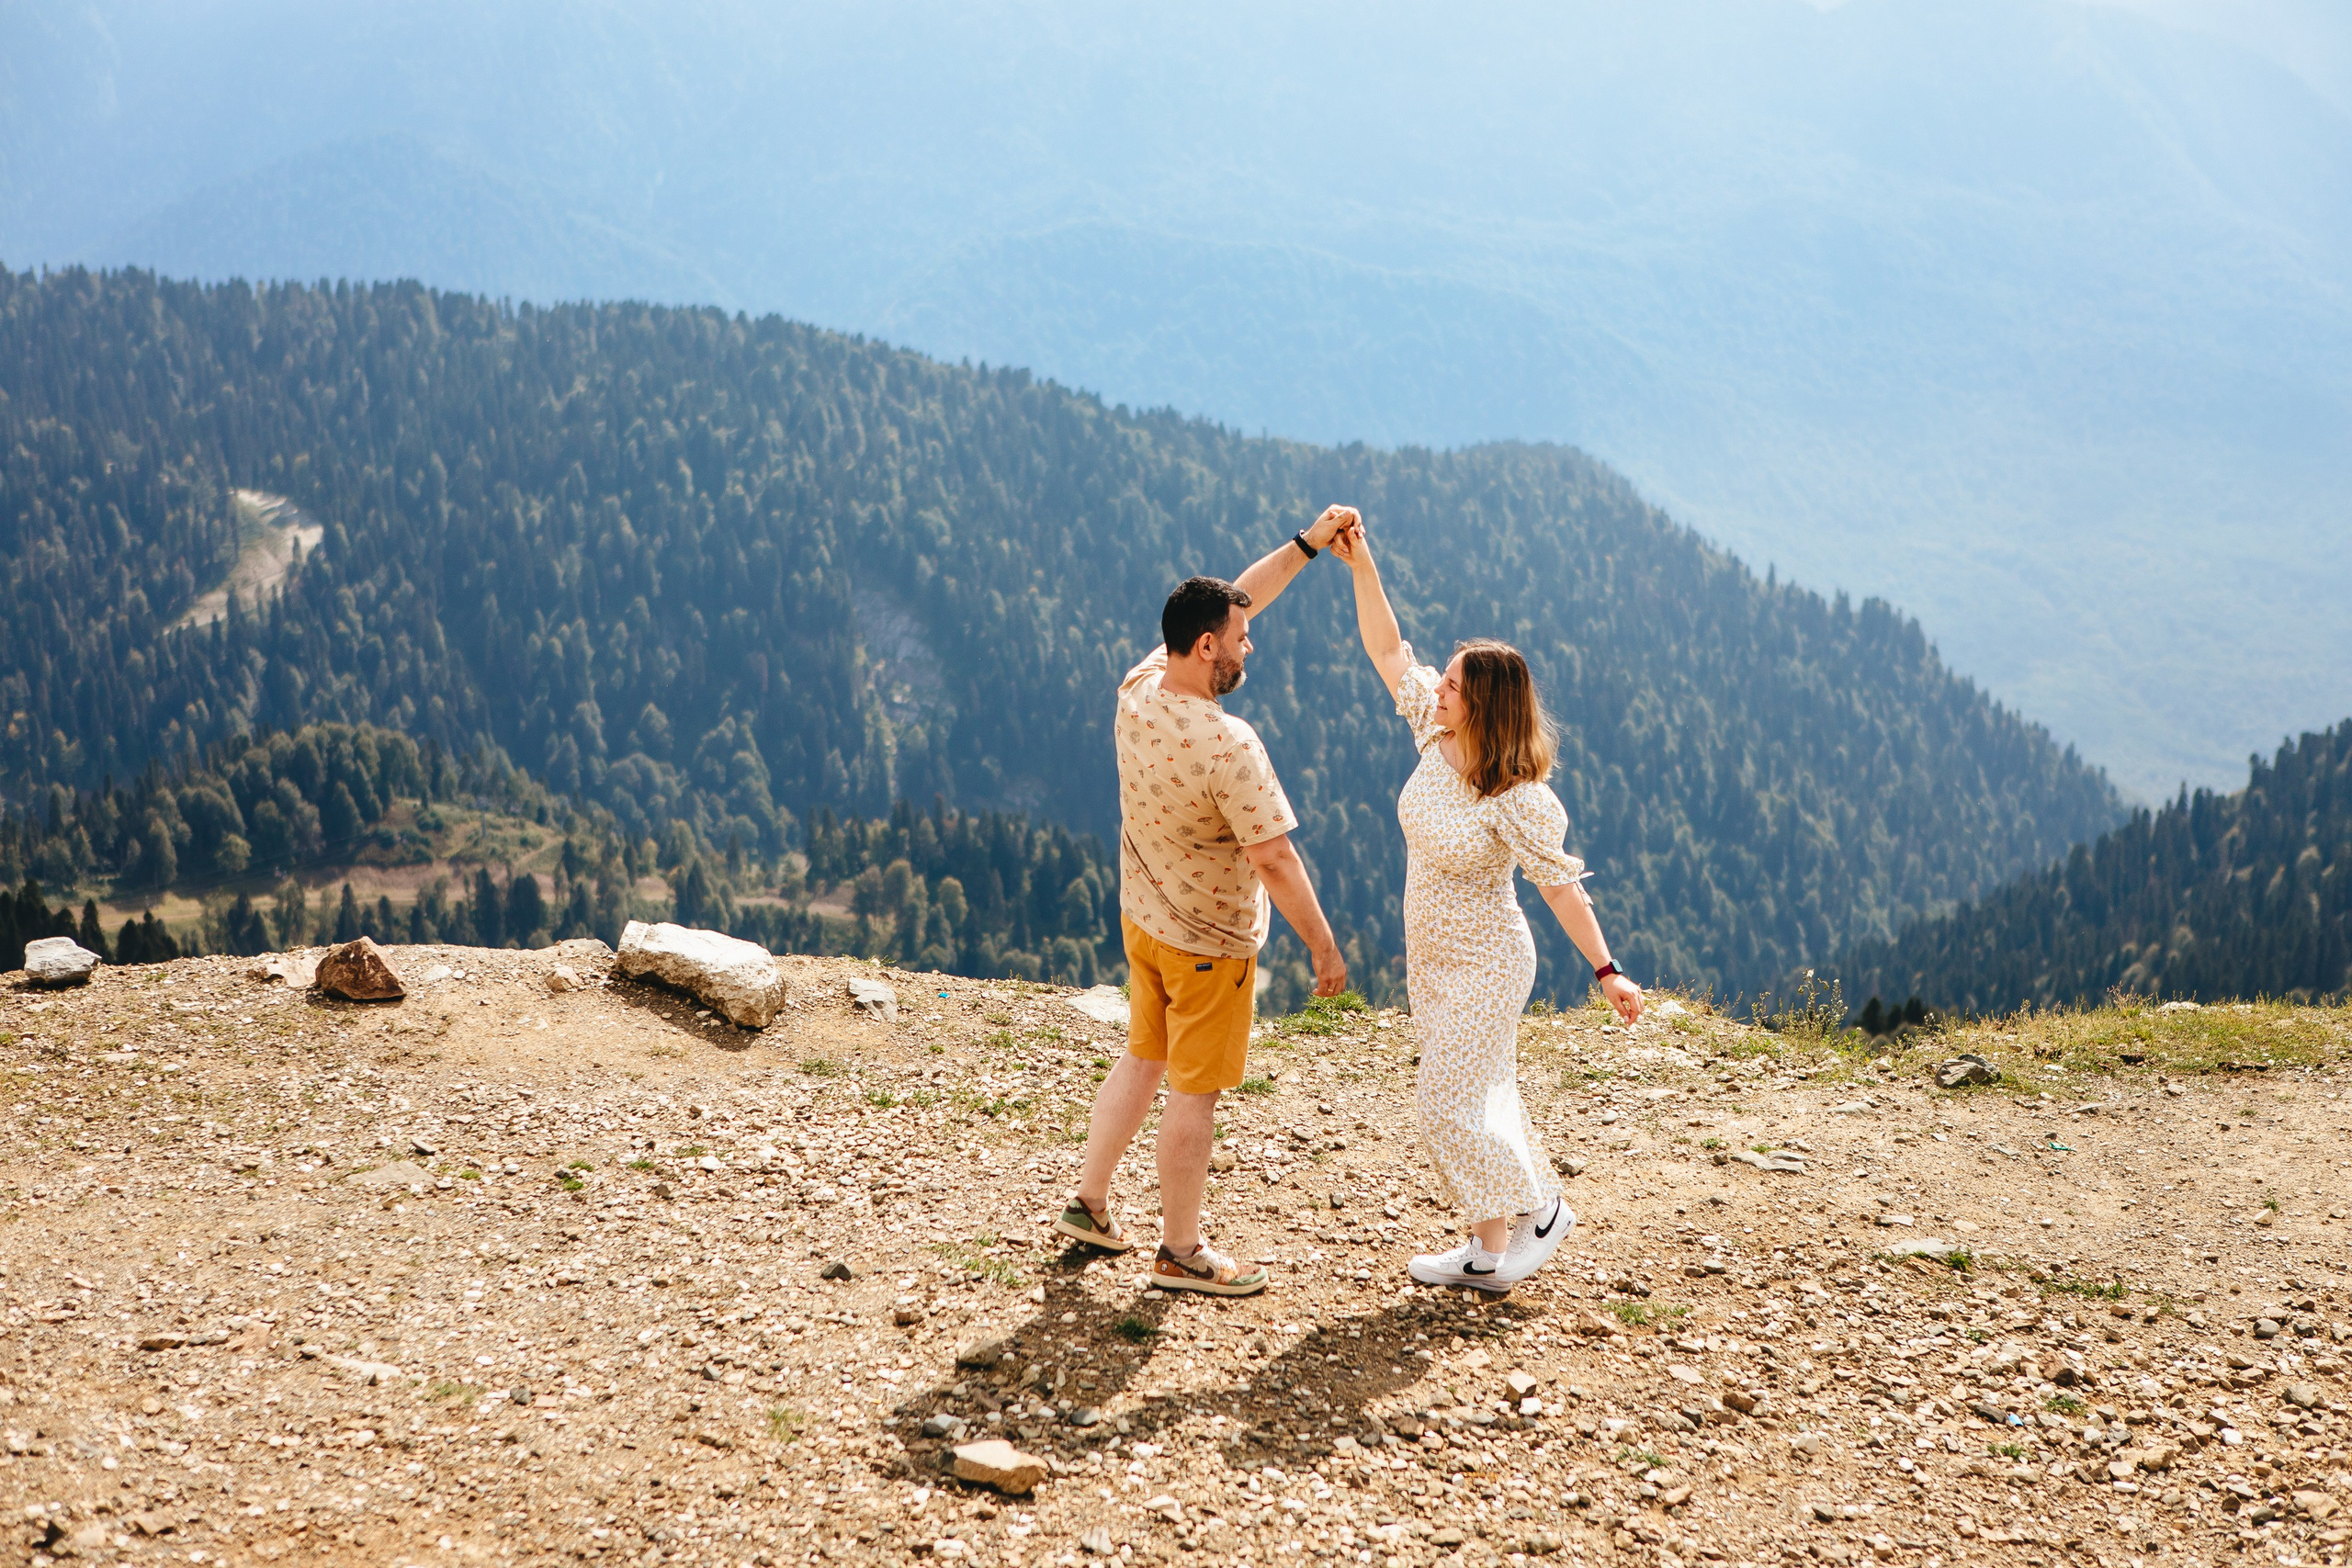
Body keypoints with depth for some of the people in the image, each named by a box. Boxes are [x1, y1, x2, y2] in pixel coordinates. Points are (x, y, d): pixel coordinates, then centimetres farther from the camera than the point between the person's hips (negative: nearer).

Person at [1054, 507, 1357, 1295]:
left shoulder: (1138, 690, -7)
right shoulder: (1229, 746, -30)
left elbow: (1229, 603, 6)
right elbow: (1273, 859, -26)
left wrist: (1307, 544, 8)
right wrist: (1324, 947, -15)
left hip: (1142, 919, 8)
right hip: (1209, 942, -8)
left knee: (1142, 1060, 23)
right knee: (1195, 1091, 5)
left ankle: (1088, 1205, 32)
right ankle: (1180, 1253, 18)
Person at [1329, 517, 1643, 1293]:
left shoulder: (1517, 799, -25)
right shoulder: (1437, 737, -7)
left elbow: (1561, 884, -21)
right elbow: (1388, 650, -1)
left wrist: (1605, 969, -22)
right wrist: (1362, 566, -9)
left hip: (1484, 965, -8)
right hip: (1431, 958, 8)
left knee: (1450, 1100, -4)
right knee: (1476, 1096, 15)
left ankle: (1534, 1210, 15)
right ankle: (1498, 1239, 27)